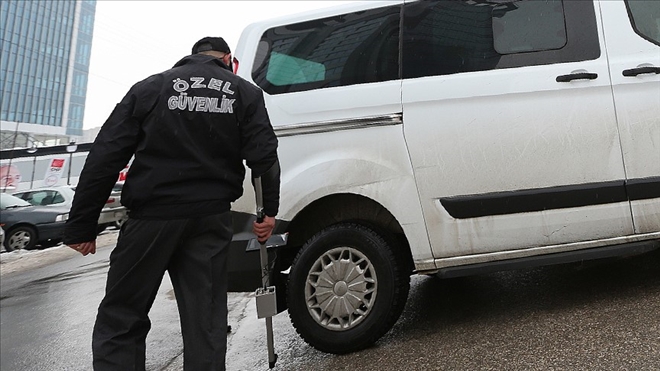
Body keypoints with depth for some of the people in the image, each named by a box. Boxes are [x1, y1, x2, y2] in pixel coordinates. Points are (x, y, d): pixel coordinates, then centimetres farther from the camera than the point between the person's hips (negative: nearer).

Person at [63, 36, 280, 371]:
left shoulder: (150, 87, 9)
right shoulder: (245, 93, 11)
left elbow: (105, 157, 2)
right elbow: (264, 156, -1)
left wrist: (81, 226, 4)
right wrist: (270, 211, 3)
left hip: (151, 217, -1)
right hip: (211, 218, 2)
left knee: (119, 320, 10)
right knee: (205, 322, 9)